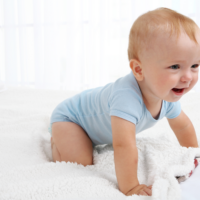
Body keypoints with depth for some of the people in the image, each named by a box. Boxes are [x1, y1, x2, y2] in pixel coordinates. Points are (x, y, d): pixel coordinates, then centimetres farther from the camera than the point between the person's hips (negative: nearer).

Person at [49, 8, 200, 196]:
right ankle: (57, 140, 5)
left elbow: (183, 126, 2)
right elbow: (124, 147, -51)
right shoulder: (127, 98, -48)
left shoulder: (168, 96, -19)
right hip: (68, 117, -8)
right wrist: (129, 187, -43)